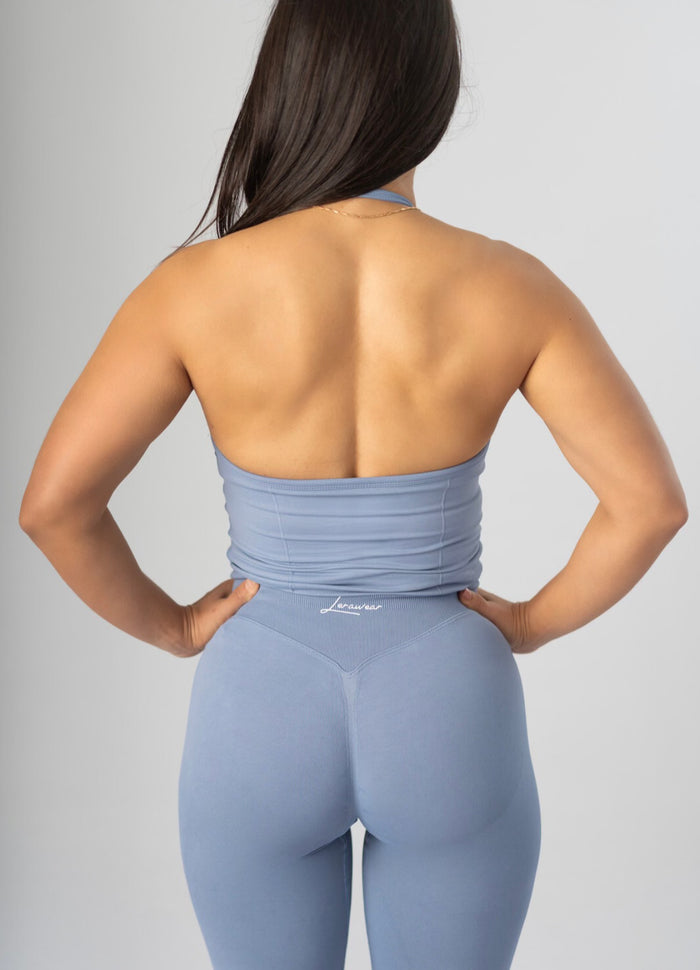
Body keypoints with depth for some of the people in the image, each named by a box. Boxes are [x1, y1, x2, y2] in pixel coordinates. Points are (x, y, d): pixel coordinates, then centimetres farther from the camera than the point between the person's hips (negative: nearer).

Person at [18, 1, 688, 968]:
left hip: (262, 714, 0)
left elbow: (53, 502, -15)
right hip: (449, 714, 1)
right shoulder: (510, 285, -11)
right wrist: (535, 623, 1)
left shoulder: (198, 285, -14)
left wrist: (170, 626, 0)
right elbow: (651, 499, -13)